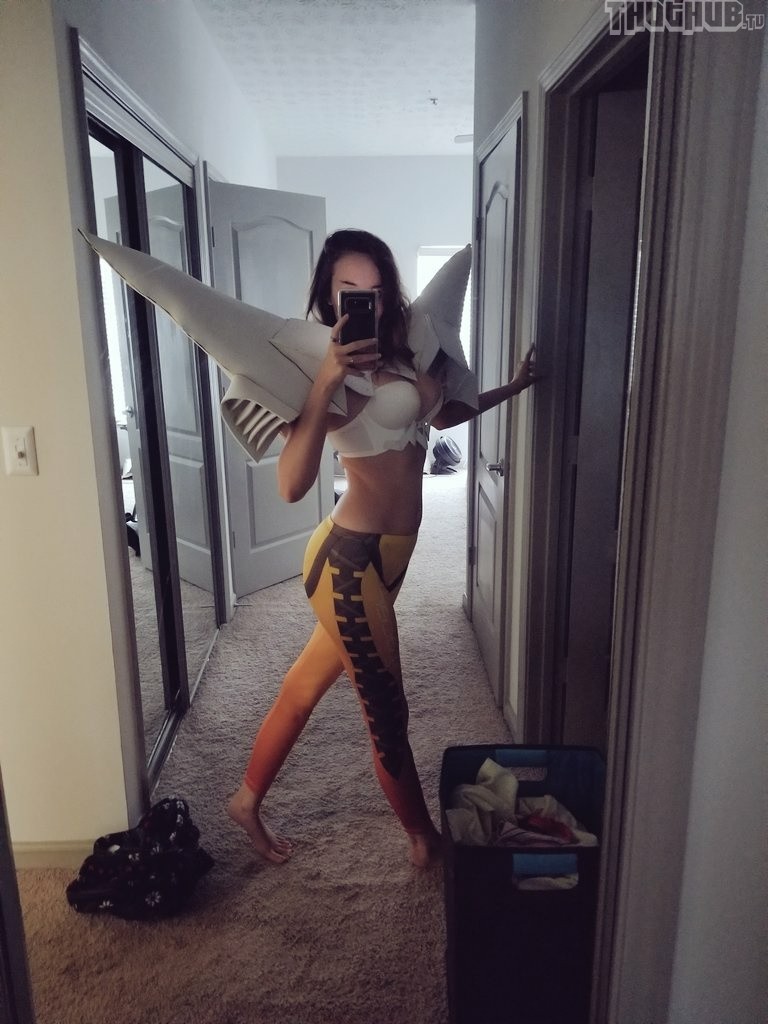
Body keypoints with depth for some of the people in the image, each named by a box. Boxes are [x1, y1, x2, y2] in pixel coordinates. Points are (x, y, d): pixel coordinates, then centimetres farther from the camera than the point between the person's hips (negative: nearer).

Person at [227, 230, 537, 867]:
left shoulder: (399, 354, 7)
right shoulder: (326, 370, -15)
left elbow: (441, 415, 27)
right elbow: (292, 485, -29)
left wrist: (512, 388, 29)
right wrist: (326, 380, -33)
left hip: (385, 553, 8)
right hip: (351, 559, -8)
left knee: (310, 682, 22)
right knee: (387, 712, 11)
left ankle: (249, 800, 43)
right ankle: (425, 837, 34)